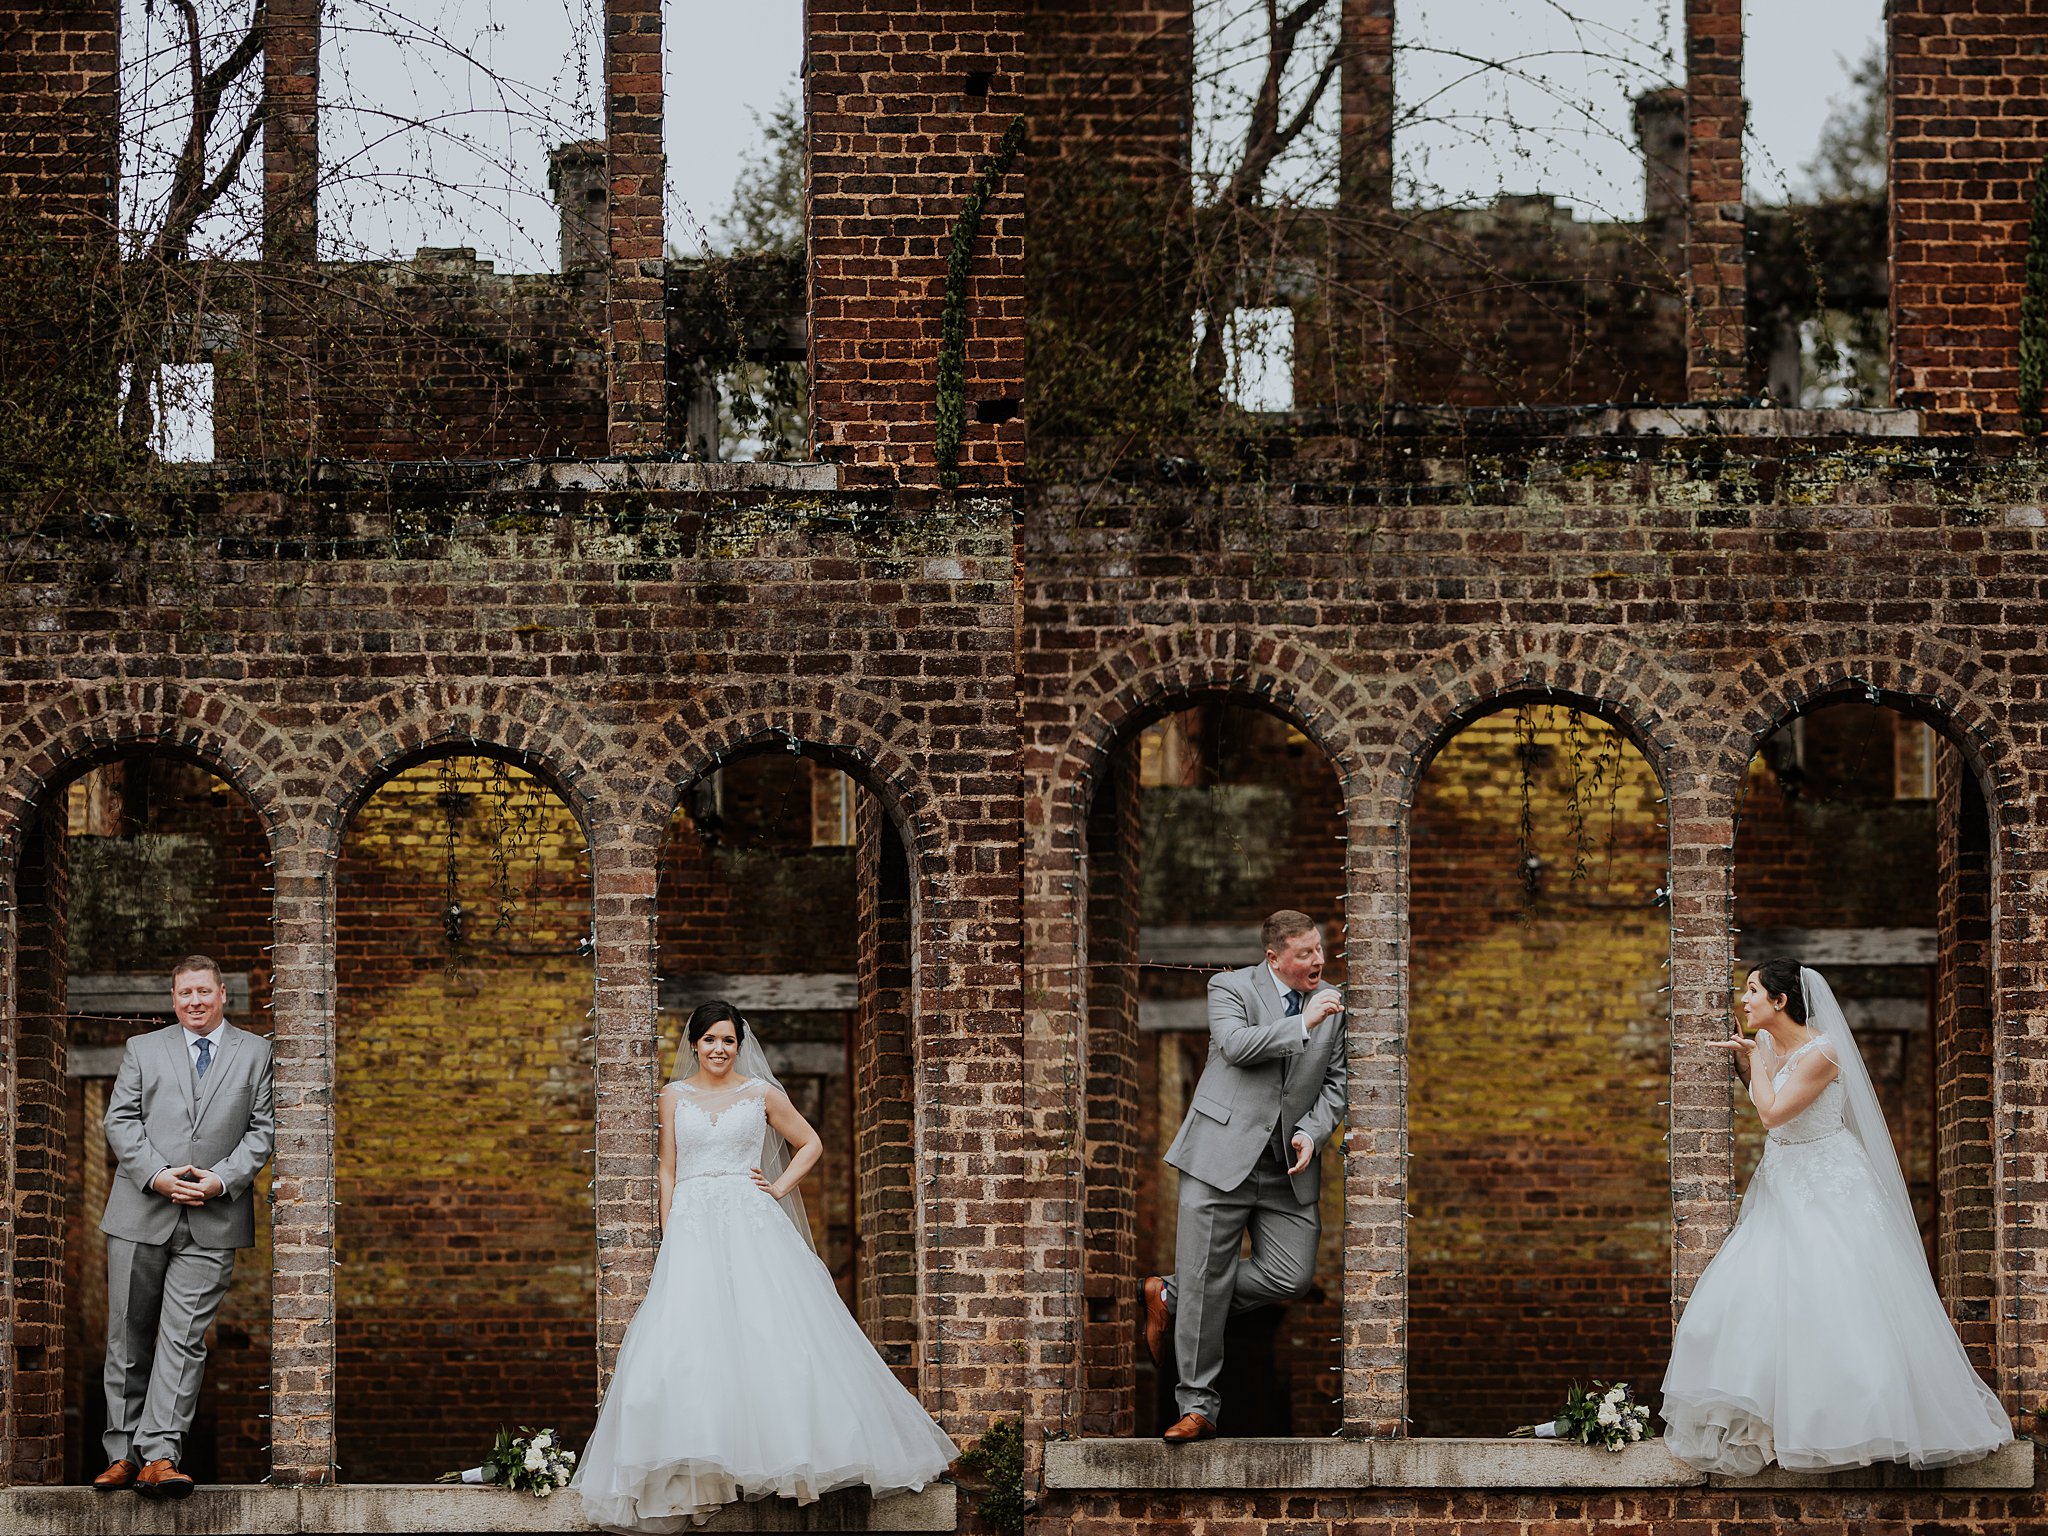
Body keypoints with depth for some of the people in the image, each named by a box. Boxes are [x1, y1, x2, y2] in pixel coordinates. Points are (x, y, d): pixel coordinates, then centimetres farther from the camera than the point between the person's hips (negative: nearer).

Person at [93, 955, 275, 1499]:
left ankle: (160, 1455, -13)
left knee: (183, 1337, -9)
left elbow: (263, 1128, 5)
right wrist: (157, 1176, -10)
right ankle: (122, 1452, 11)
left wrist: (222, 1179, -10)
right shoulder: (143, 1049, 12)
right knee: (128, 1336, 4)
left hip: (213, 1219, -2)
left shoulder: (256, 1054, 10)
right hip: (141, 1213, 2)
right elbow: (120, 1120, 4)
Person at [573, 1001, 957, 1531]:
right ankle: (699, 1466, -9)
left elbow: (810, 1144, 17)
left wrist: (780, 1188, 3)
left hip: (753, 1225, -1)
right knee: (688, 1342, -9)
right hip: (693, 1227, 1)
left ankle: (784, 1453, -4)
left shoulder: (761, 1094, 8)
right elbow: (668, 1171, 13)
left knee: (771, 1331, -9)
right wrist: (667, 1240, 6)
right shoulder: (675, 1096, 11)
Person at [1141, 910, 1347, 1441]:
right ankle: (1197, 1407, 9)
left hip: (1288, 1170, 4)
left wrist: (1311, 1133, -5)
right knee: (1207, 1283, -3)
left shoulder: (1332, 1006, 10)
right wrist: (1303, 1024, -20)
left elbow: (1335, 1083, 11)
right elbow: (1236, 1044, -20)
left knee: (1292, 1278, -5)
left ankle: (1171, 1297, 14)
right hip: (1222, 1155, -4)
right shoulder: (1230, 989, -2)